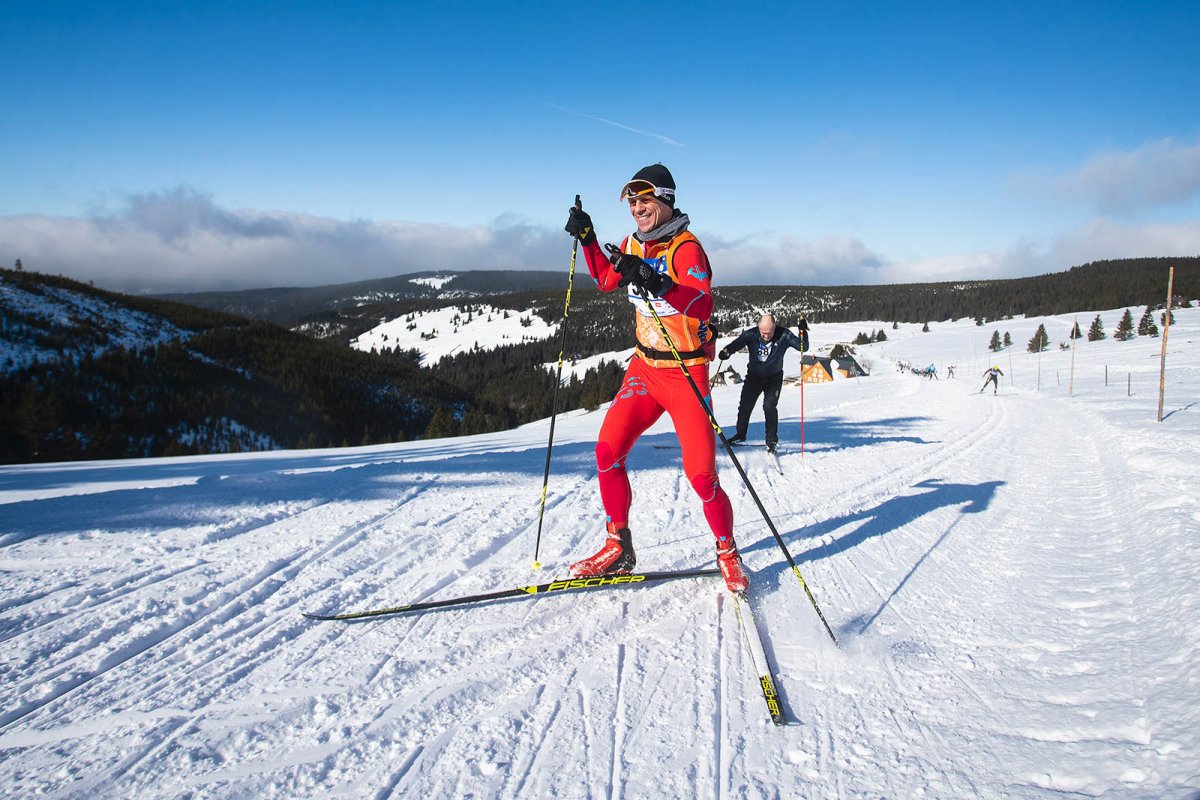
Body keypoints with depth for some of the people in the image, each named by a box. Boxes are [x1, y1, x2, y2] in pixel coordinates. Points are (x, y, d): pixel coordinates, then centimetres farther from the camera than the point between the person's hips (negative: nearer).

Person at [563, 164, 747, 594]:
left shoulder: (685, 247, -15)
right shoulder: (634, 246, 7)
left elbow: (703, 304, -32)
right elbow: (606, 280, 27)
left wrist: (657, 283, -47)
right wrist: (587, 239, 14)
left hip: (686, 372, -6)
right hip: (645, 366, 6)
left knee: (701, 475, -9)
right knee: (608, 452, -6)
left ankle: (728, 554, 16)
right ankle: (618, 548, 9)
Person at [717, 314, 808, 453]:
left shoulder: (783, 335, -20)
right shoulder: (751, 334, -21)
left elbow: (803, 347, -19)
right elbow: (737, 343, -30)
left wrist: (803, 331, -36)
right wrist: (726, 351, -52)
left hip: (774, 378, -2)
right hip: (754, 376, 2)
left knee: (770, 407, -14)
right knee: (745, 406, 4)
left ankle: (772, 440, 1)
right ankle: (740, 434, 25)